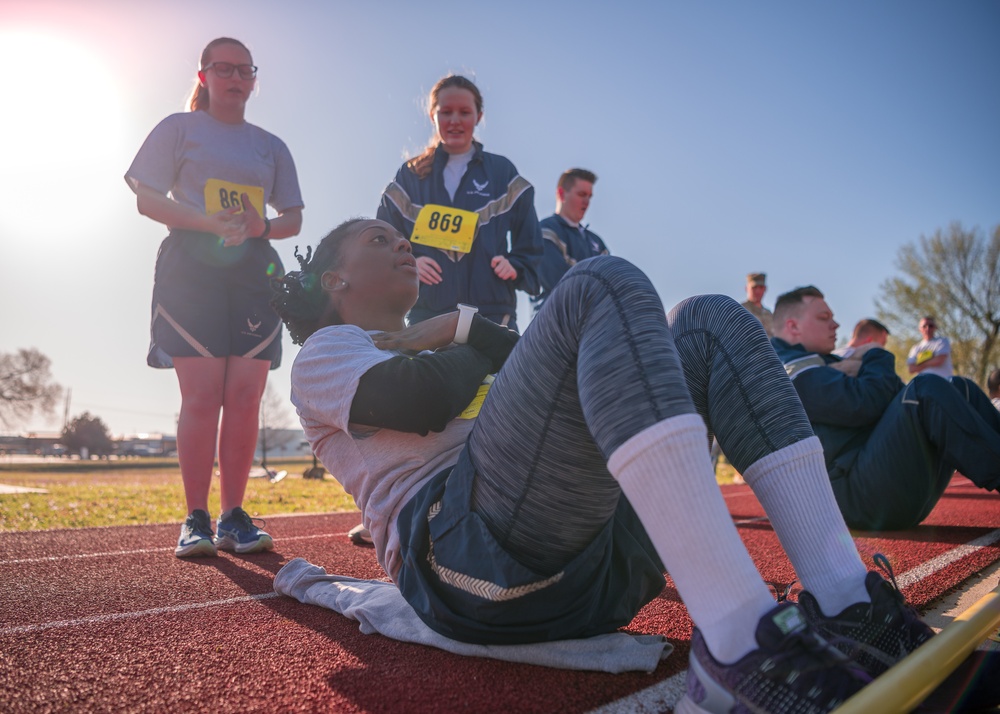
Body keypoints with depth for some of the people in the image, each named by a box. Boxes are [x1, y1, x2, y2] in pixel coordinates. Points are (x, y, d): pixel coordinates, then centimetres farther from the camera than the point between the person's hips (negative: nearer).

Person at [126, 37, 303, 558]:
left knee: (245, 397, -4)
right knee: (202, 395, -10)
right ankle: (195, 519, -3)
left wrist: (262, 226, -6)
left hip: (255, 271, 3)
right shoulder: (179, 129, 12)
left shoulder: (271, 147, 21)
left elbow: (293, 218, 18)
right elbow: (147, 199, 3)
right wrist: (212, 222, -14)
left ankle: (234, 517, 2)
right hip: (191, 268, -3)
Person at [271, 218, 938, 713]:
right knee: (604, 286, -21)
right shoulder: (327, 351, 18)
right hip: (477, 558, -7)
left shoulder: (442, 351, 39)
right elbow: (420, 400, -6)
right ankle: (737, 638, -38)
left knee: (709, 320, 1)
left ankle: (844, 600, -17)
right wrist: (466, 333, 12)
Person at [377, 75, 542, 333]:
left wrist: (514, 266, -7)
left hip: (492, 314, 0)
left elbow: (529, 243, 14)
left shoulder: (503, 173, 13)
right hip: (425, 314, 1)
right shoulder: (410, 176, 14)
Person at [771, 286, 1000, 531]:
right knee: (929, 390, -23)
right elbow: (866, 404, -19)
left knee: (960, 389, 7)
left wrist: (858, 368, -4)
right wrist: (877, 358, 1)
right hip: (860, 495, -11)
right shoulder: (787, 369, -8)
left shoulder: (825, 363, 25)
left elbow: (895, 393, 16)